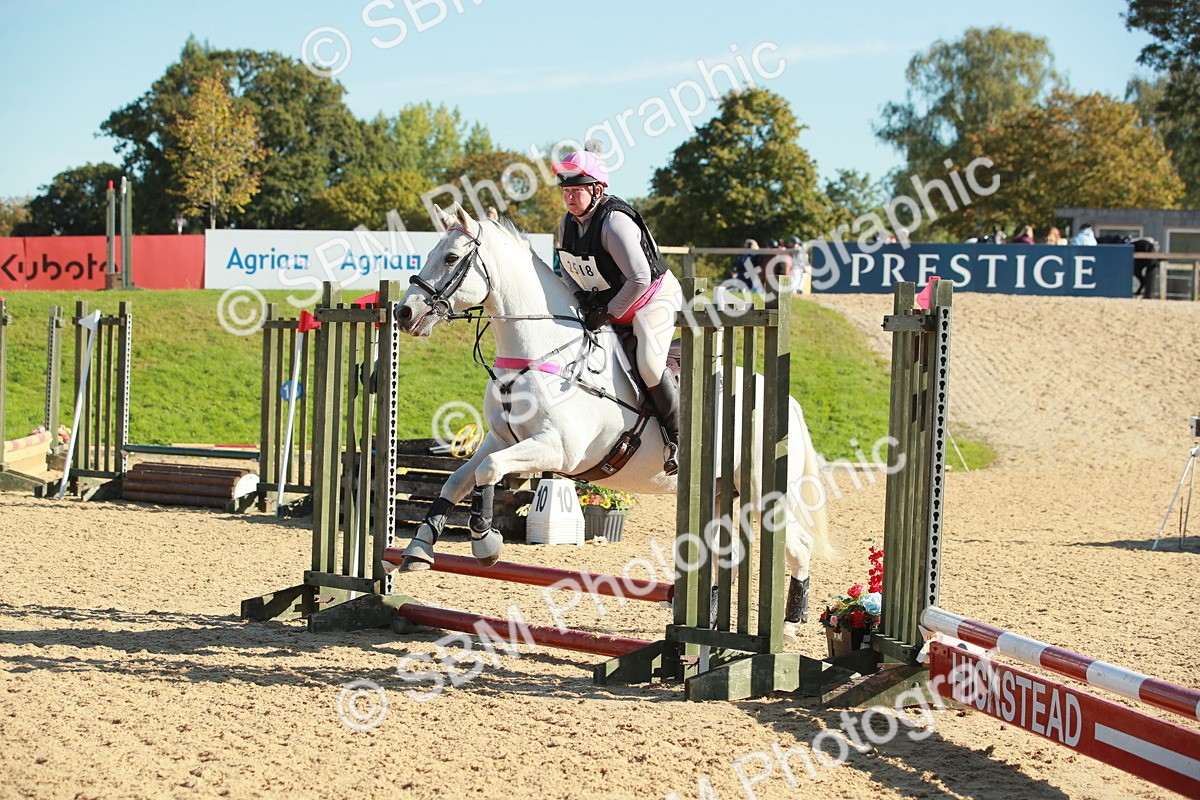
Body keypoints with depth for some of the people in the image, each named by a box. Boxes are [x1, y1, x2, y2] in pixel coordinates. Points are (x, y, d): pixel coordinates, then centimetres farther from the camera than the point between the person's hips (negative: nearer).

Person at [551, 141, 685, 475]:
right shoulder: (567, 225, -3)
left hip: (653, 299, -9)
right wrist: (581, 299, -4)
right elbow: (567, 269, 15)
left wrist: (609, 313, -24)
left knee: (649, 364, -27)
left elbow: (639, 278, -33)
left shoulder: (615, 222, -29)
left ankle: (678, 436, -11)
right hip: (605, 303, 9)